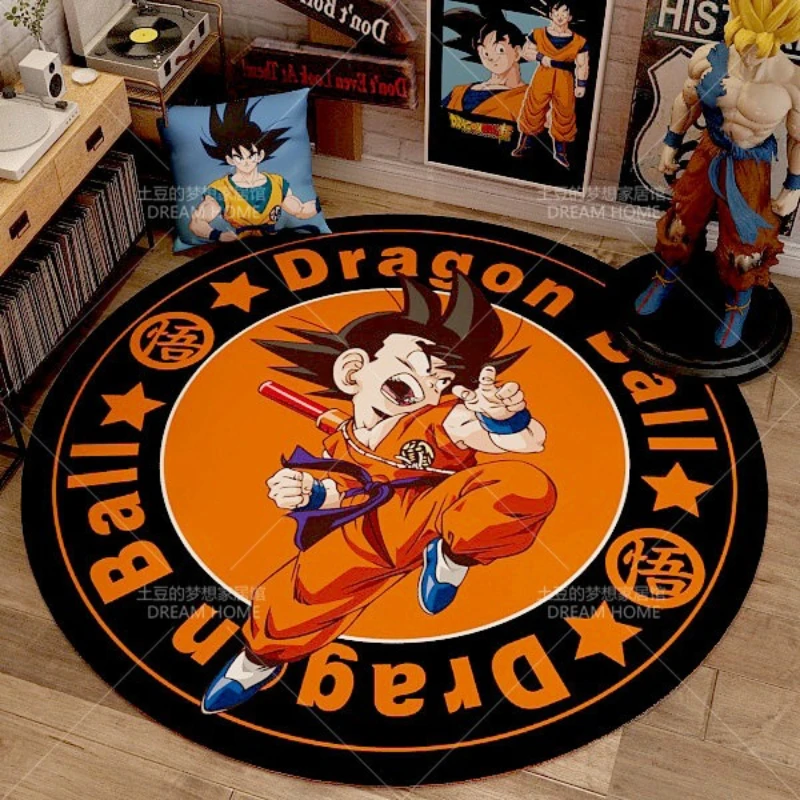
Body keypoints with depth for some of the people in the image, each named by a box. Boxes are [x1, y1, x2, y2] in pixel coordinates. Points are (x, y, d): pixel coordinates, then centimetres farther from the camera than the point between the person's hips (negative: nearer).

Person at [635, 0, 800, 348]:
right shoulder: (708, 59, -20)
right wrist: (671, 144, 11)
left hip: (749, 169, -2)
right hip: (709, 153, 3)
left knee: (743, 244, 12)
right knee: (682, 223, 19)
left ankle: (738, 306, 41)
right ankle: (666, 280, 49)